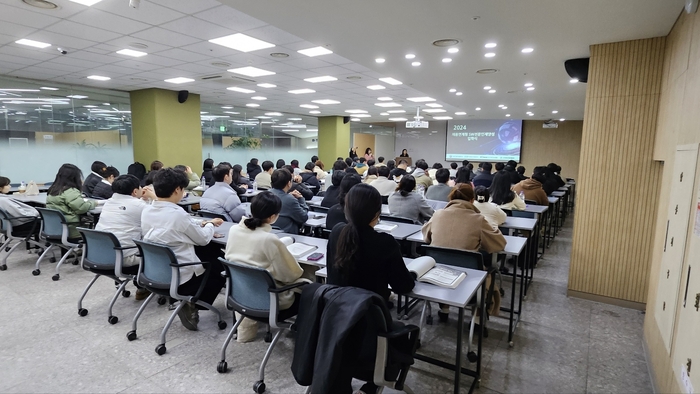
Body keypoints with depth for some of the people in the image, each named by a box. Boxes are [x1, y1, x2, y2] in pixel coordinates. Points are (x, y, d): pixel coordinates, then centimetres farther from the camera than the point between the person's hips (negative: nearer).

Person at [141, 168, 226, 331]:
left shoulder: (146, 211, -1)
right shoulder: (178, 213, -23)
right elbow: (203, 239, -10)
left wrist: (201, 223, 11)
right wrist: (211, 225, 9)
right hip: (179, 276, -8)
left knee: (213, 250, 20)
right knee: (220, 266, 14)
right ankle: (191, 305, 10)